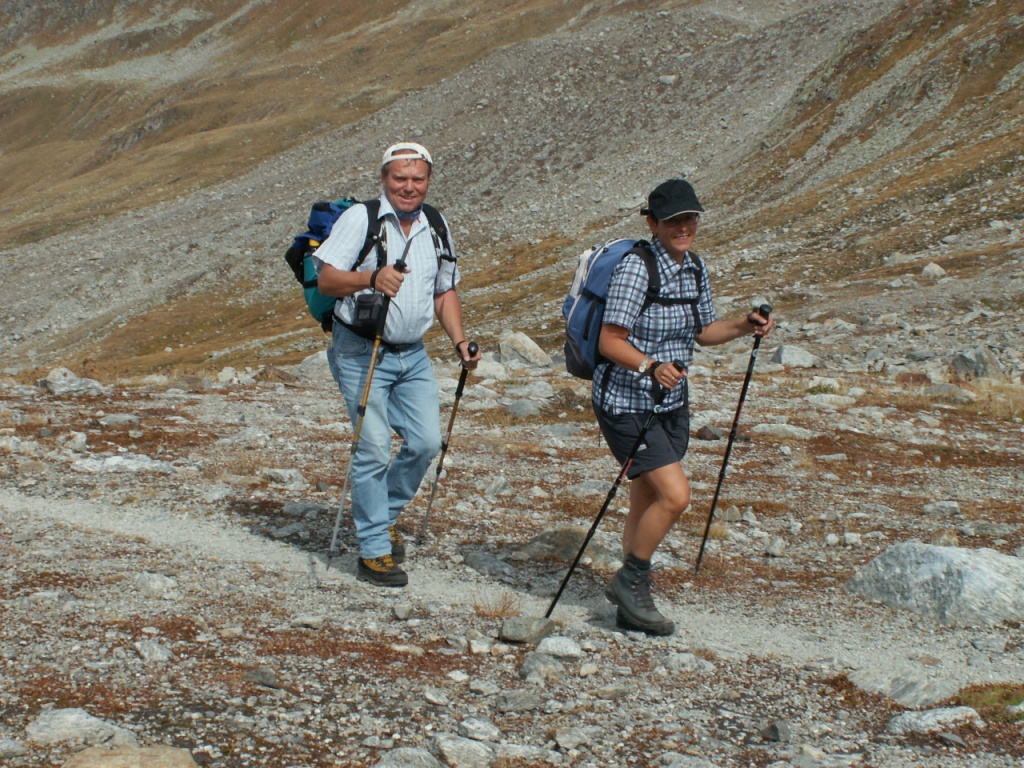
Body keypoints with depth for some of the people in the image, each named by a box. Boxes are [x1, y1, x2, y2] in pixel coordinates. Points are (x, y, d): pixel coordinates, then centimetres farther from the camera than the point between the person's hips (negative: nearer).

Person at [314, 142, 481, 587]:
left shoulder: (435, 229, 11)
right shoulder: (360, 218, -6)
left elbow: (445, 292, 19)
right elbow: (325, 280, -10)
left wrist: (459, 341, 6)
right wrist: (371, 277, -27)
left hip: (413, 355, 6)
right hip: (361, 353, -5)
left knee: (426, 442, 0)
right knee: (374, 448, -8)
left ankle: (385, 514, 24)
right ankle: (374, 551, 0)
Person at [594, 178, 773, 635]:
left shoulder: (695, 268, 5)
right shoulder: (635, 268, -20)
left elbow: (702, 331, 16)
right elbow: (610, 341, -21)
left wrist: (744, 326, 0)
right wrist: (651, 367, -35)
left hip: (671, 403, 8)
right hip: (626, 403, -8)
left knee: (647, 503, 14)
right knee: (675, 495, -17)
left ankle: (631, 606, 25)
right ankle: (630, 580, 3)